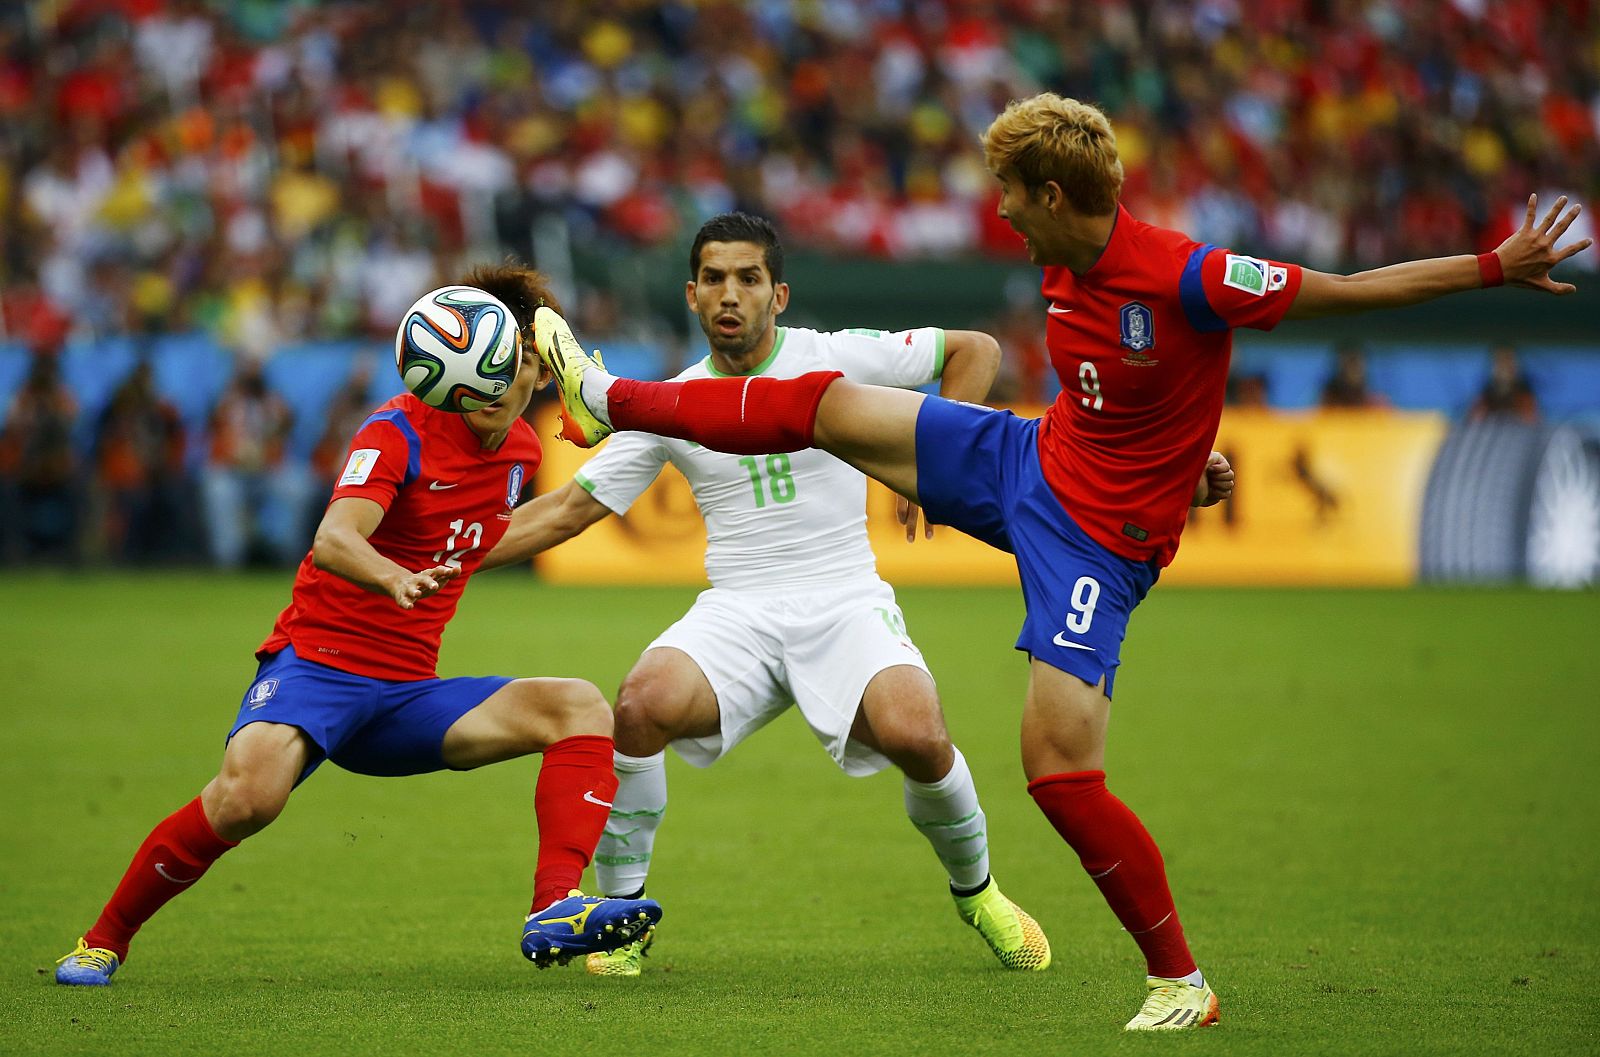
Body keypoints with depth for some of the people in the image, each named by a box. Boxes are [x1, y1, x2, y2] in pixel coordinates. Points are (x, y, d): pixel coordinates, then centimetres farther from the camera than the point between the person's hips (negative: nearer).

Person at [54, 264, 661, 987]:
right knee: (251, 788, -36)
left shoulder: (521, 449, 10)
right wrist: (395, 579, -49)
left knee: (581, 707, -15)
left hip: (407, 695, 6)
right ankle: (103, 941, -14)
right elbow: (333, 540, -31)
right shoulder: (401, 429, -11)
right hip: (318, 660, -6)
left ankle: (554, 915, -30)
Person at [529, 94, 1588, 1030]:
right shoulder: (1065, 269, -2)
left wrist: (1499, 268, -29)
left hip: (1099, 537, -8)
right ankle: (612, 400, 30)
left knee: (1061, 769, -15)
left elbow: (1357, 289, -23)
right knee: (826, 405, 11)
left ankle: (1181, 982, 0)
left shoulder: (1185, 278, -27)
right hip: (1028, 462, 8)